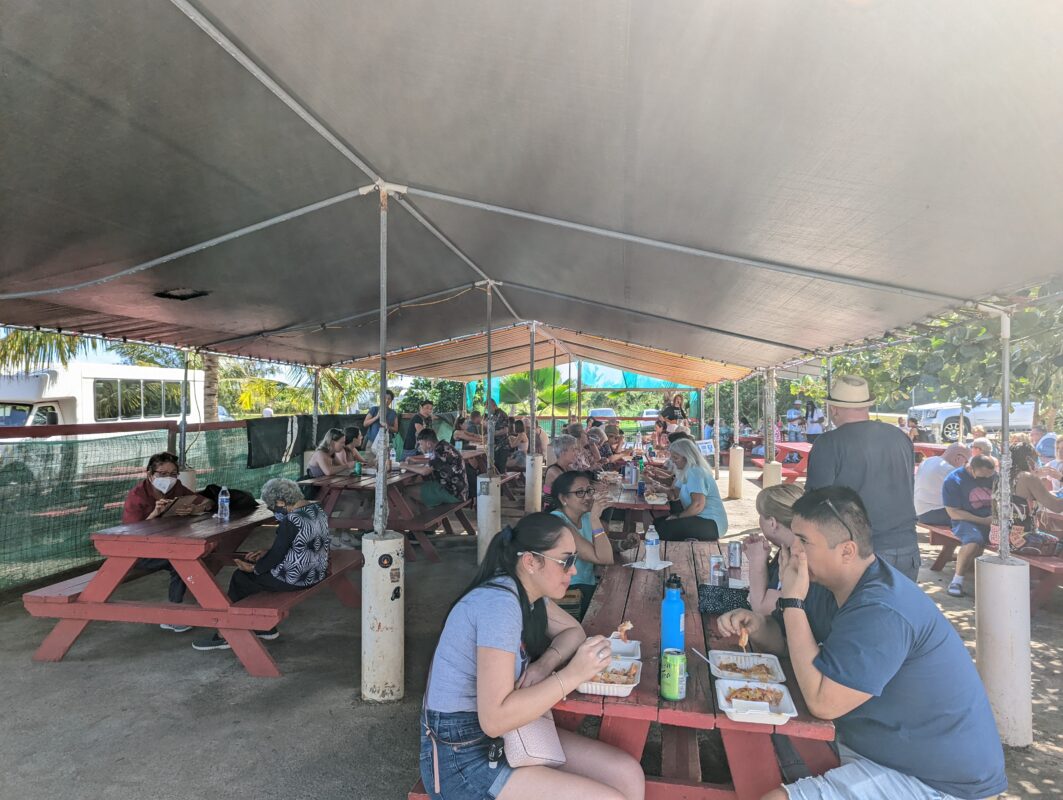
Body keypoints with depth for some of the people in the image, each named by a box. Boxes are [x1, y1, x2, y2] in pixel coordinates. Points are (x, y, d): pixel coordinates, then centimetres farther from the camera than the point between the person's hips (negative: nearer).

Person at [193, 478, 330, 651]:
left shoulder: (291, 521, -25)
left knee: (240, 578, 10)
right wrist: (266, 553, 11)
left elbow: (277, 556, -18)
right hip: (316, 571, 9)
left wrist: (253, 568, -1)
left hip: (295, 579, -9)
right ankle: (267, 627, 27)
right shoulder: (316, 508, 3)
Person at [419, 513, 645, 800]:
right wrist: (572, 675, -28)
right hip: (462, 757, -8)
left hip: (506, 731, 8)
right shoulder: (500, 602, -27)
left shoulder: (529, 592, 0)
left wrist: (544, 664, -10)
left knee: (629, 776, -1)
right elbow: (494, 719, -30)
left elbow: (574, 631, 11)